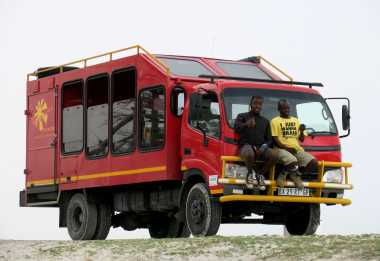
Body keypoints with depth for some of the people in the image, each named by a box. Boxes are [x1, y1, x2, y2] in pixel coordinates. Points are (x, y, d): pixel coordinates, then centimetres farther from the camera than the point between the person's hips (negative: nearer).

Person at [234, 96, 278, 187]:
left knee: (273, 155, -27)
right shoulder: (242, 116, 9)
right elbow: (236, 128, -12)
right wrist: (246, 125, -34)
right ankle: (250, 173, -10)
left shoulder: (265, 121, 22)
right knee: (249, 154, -40)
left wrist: (264, 146, -4)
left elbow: (269, 139, 20)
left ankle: (260, 174, -3)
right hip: (246, 146, -4)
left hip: (260, 148, 4)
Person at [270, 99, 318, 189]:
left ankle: (294, 174, 2)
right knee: (293, 162, -39)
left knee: (313, 162, -20)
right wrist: (286, 148, -15)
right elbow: (275, 139, -3)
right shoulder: (275, 121, 7)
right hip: (282, 149, -5)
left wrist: (302, 131, -1)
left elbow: (301, 139, 21)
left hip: (297, 149, 5)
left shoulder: (295, 120, 23)